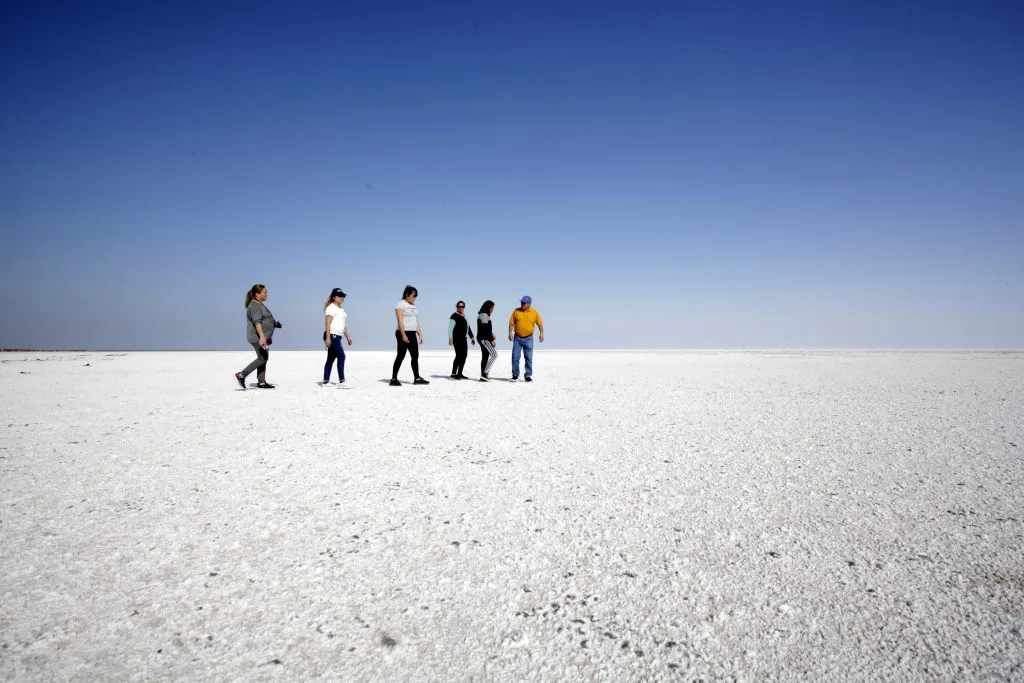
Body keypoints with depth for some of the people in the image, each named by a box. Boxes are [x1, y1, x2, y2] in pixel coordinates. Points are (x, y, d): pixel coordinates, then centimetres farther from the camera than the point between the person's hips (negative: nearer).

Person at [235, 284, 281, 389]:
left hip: (263, 337, 10)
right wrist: (262, 337, -32)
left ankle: (261, 382, 12)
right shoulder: (254, 305, -15)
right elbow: (257, 322, -25)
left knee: (263, 359, 9)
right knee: (262, 358, -10)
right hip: (258, 338, -10)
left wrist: (274, 324, 22)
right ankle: (241, 375, -4)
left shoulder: (259, 304, 18)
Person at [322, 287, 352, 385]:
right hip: (332, 335, -10)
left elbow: (343, 325, 25)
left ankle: (326, 381, 12)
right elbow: (327, 323, -16)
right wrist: (328, 337, -24)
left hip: (337, 337, 10)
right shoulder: (331, 307, -6)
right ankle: (342, 381, -15)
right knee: (341, 356, -15)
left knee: (331, 358, 9)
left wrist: (347, 337, 20)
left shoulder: (340, 309, 22)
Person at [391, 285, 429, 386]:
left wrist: (420, 334, 13)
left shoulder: (413, 306, 17)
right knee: (401, 356, -6)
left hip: (412, 334, 8)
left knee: (415, 356, 6)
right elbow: (400, 321, -16)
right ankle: (394, 379, -1)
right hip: (403, 333, -8)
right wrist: (403, 335, -23)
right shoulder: (400, 304, -8)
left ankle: (417, 378, 10)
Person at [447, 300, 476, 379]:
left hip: (463, 339, 9)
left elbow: (468, 327, 26)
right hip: (457, 338, -9)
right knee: (459, 355, -14)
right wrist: (450, 338, -27)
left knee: (464, 355, 7)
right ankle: (453, 374, -12)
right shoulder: (454, 316, -8)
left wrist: (472, 337, 25)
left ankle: (460, 374, 14)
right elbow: (450, 328, -17)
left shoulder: (464, 316, 18)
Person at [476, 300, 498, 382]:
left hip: (484, 339, 10)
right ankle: (485, 373, -16)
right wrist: (492, 340, -17)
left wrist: (492, 335, 8)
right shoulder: (484, 315, -13)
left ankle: (483, 376, 8)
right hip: (484, 338, -10)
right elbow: (486, 329, -19)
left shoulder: (484, 315, 19)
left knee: (485, 357, 8)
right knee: (494, 354, -14)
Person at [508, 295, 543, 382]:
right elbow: (511, 323, 1)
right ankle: (515, 375, 11)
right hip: (517, 338, 1)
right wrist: (510, 333, -10)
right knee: (515, 357, 0)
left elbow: (540, 324, 3)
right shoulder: (516, 311, -1)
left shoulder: (534, 312, -2)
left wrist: (541, 334, -7)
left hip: (528, 338, -1)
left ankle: (528, 375, 11)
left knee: (529, 358, 2)